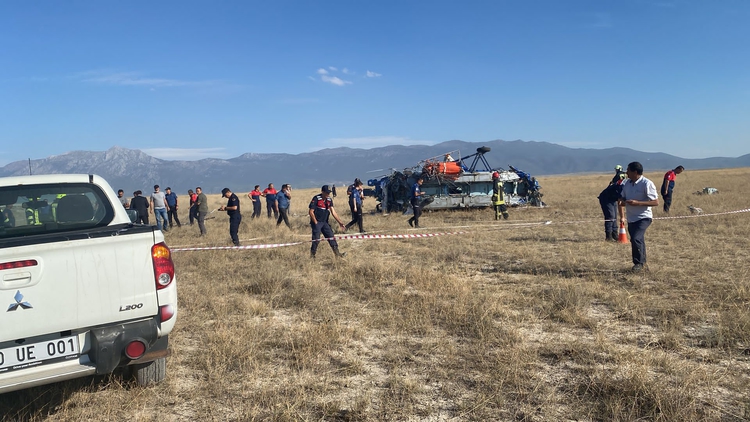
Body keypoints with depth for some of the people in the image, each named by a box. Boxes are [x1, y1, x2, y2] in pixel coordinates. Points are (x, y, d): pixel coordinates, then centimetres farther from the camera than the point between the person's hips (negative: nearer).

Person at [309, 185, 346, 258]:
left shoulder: (329, 200, 5)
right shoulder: (316, 199, -13)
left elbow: (333, 212, 4)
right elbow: (311, 211, -13)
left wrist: (340, 222, -3)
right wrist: (315, 223, -13)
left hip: (325, 222, 6)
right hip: (316, 222, -6)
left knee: (331, 237, 2)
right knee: (316, 239, -7)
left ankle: (337, 253, 6)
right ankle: (312, 255, 7)